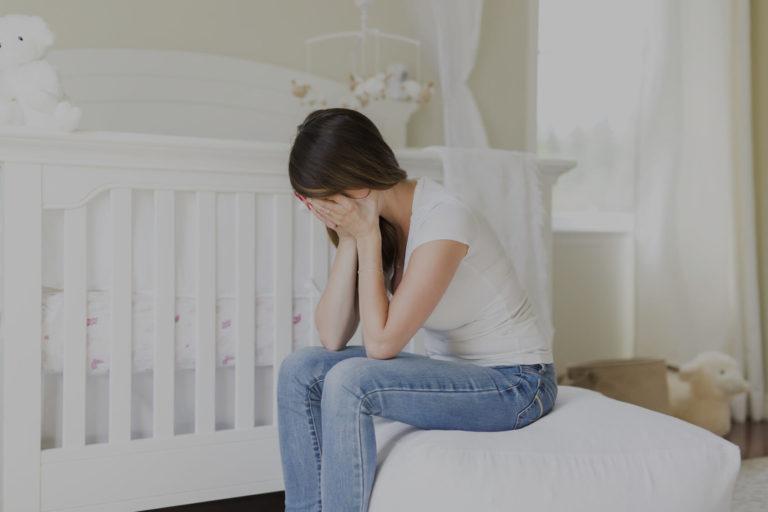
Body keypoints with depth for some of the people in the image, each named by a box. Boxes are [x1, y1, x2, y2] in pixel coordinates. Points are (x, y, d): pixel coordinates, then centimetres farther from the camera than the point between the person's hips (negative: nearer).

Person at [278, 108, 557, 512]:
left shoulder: (442, 220, -25)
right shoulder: (372, 218, -2)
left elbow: (381, 344, -25)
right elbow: (331, 338, -7)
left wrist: (367, 238, -21)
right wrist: (348, 239, -14)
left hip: (513, 384, -8)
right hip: (450, 369, 8)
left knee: (349, 381, -28)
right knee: (300, 370, -7)